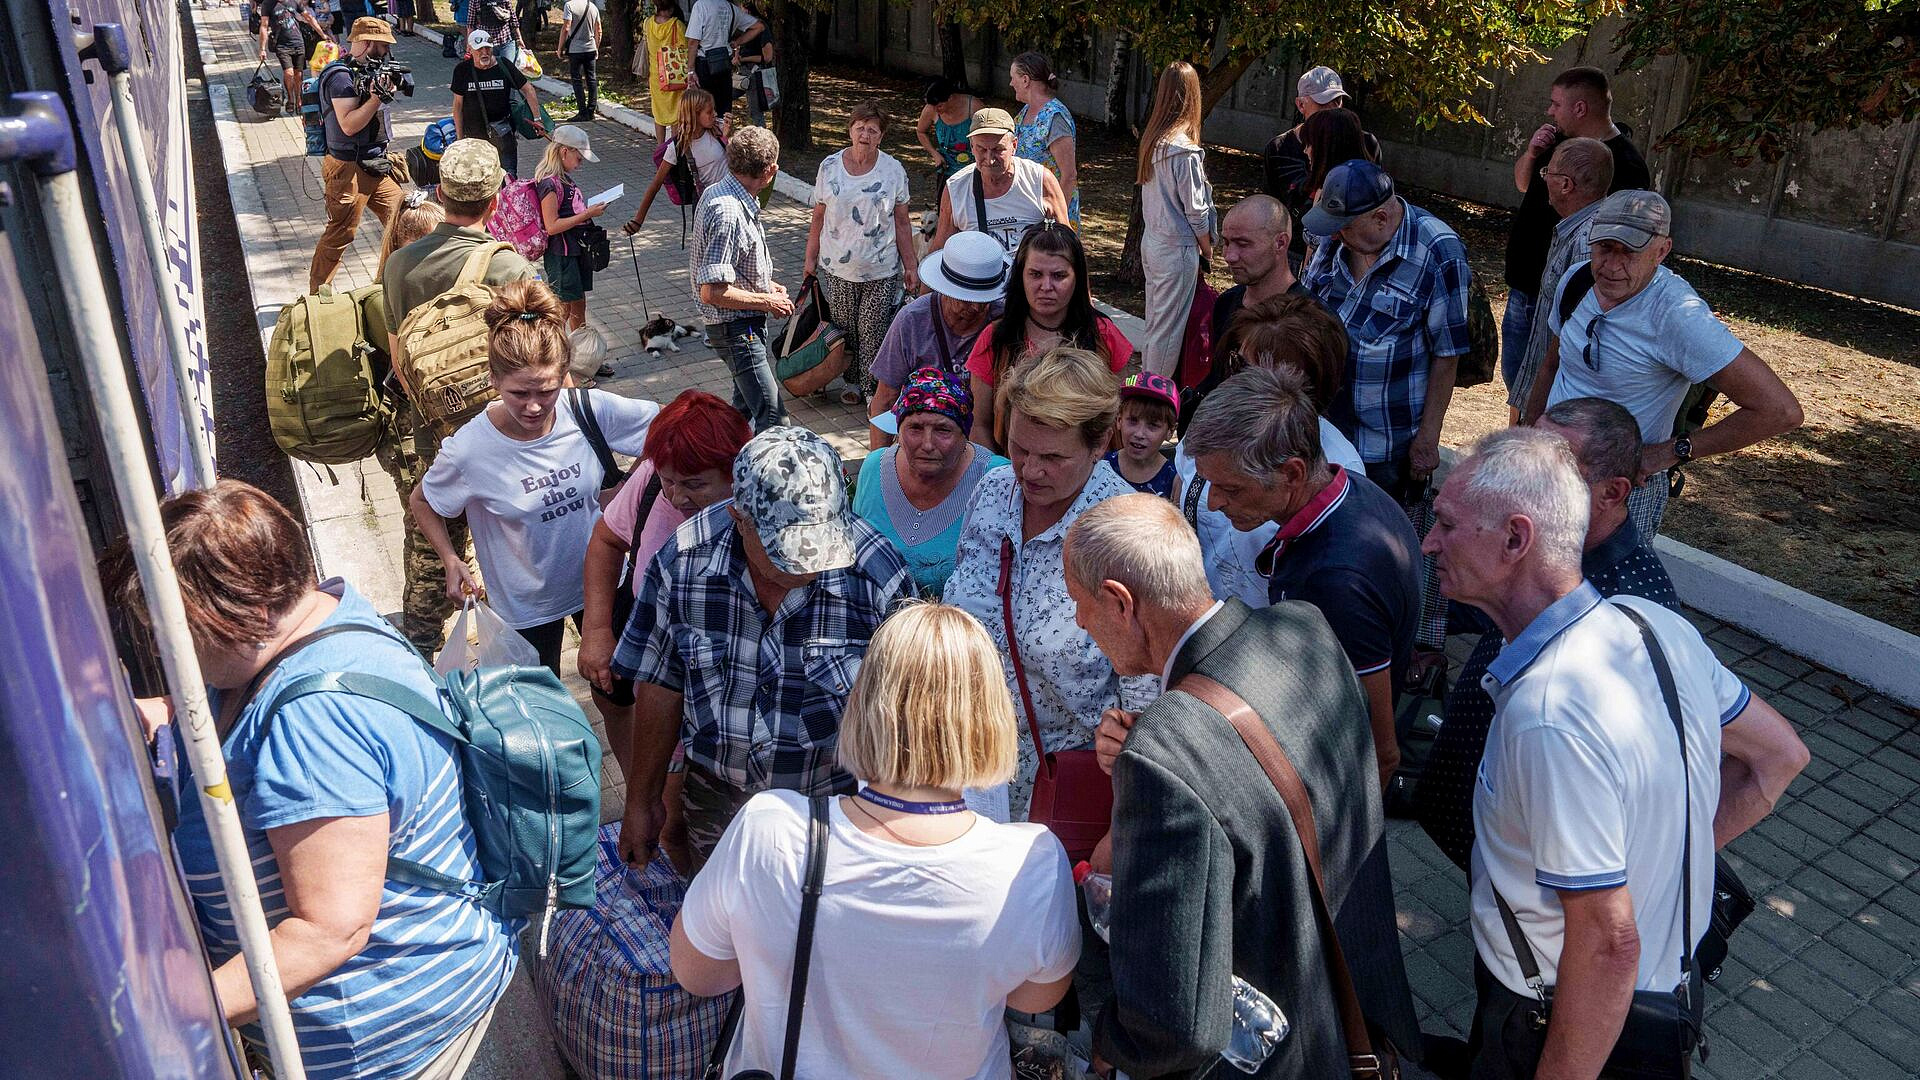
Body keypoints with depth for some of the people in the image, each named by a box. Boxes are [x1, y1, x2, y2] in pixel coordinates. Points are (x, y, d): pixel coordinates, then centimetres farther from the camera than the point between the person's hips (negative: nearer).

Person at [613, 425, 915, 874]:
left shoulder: (879, 579, -26)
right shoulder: (684, 562, -19)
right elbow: (660, 687, -5)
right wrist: (642, 801, 4)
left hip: (833, 803, -2)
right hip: (715, 798, 2)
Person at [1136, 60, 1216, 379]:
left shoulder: (1152, 138, 3)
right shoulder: (1185, 150, -20)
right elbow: (1195, 210, -16)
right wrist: (1207, 251, 1)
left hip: (1151, 240, 8)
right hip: (1177, 248, -8)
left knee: (1154, 321, 18)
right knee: (1169, 328, 2)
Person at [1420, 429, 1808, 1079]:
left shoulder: (1549, 714, -36)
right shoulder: (1657, 623, -9)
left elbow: (1609, 944, -32)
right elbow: (1780, 756, 6)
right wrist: (1666, 858, 7)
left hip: (1561, 1018, -7)